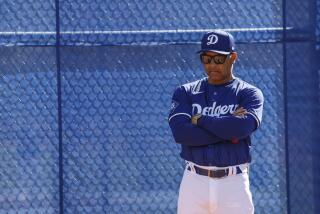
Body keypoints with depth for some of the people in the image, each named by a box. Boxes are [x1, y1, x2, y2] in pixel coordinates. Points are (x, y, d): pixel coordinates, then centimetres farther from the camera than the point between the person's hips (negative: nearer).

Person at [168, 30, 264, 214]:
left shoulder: (249, 93, 4)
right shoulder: (186, 92, 9)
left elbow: (244, 126, -17)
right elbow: (180, 132, -9)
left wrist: (200, 120, -7)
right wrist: (228, 131, -11)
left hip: (234, 184, -2)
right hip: (194, 183, 2)